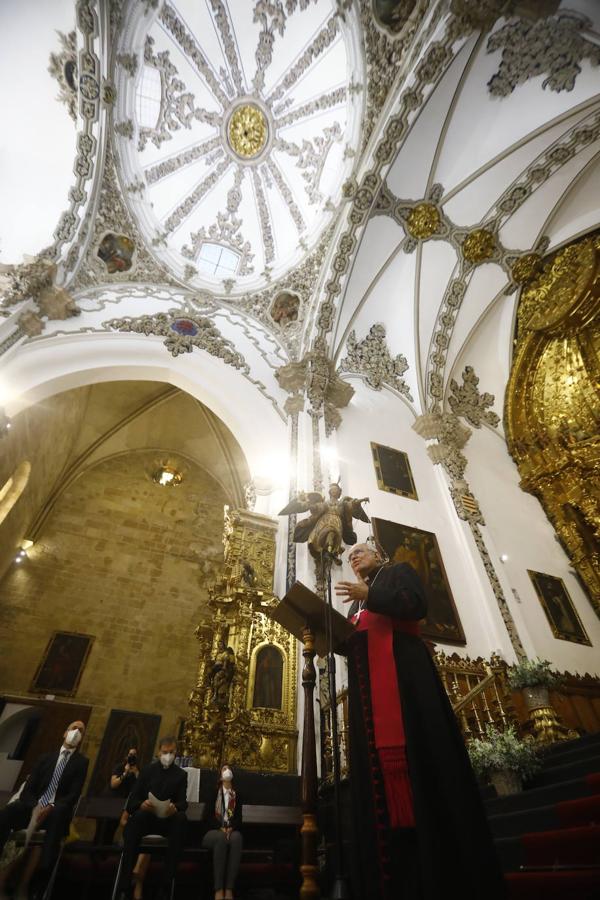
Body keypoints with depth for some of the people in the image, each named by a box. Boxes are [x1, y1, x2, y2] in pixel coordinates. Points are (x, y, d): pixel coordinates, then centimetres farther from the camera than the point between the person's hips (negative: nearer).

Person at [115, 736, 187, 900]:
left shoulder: (181, 774, 8)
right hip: (146, 818, 0)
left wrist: (175, 808, -28)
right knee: (136, 817, -35)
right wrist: (142, 805, -23)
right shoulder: (147, 770, 10)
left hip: (168, 820, 0)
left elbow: (183, 803, -2)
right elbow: (132, 801, 2)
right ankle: (124, 886, -33)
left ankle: (166, 884, -31)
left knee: (181, 818, -34)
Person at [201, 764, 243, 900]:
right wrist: (220, 828, -18)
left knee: (237, 838, -36)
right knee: (221, 838, -39)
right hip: (214, 830, -1)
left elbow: (239, 817, 7)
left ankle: (229, 889, -38)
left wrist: (231, 828, -15)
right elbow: (209, 814, -1)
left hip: (231, 830, 1)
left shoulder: (237, 795, 17)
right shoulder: (213, 792, 12)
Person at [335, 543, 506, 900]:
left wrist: (370, 595, -13)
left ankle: (445, 871, -12)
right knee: (374, 762, -3)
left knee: (416, 751, -16)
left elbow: (418, 603, -7)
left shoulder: (398, 571, 13)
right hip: (366, 681, 7)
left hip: (399, 667, -6)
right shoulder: (357, 603, 31)